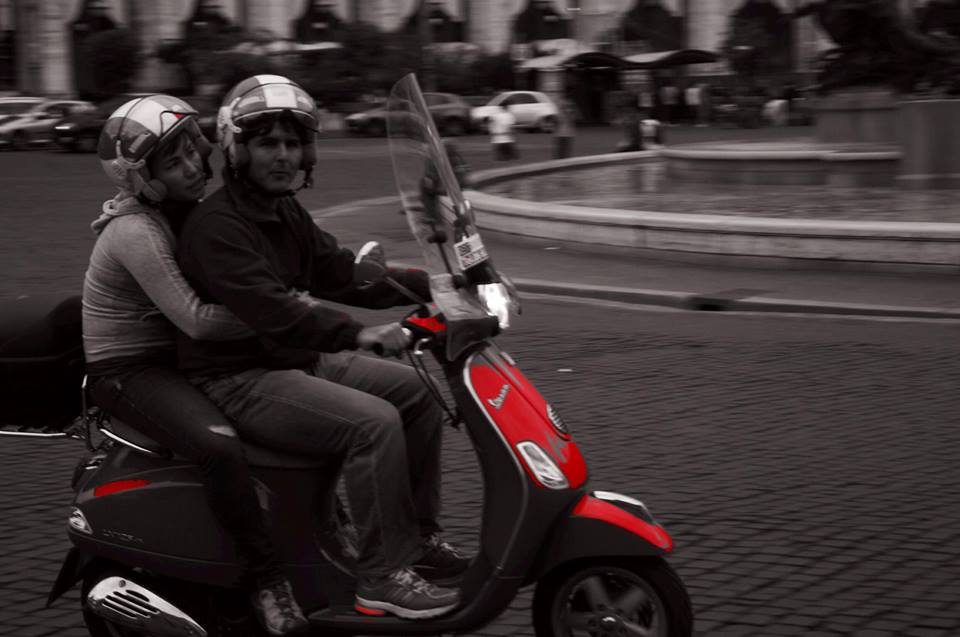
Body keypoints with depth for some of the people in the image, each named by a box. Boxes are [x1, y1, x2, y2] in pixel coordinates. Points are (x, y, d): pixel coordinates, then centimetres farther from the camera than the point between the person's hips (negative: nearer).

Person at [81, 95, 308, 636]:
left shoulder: (191, 208, 5)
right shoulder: (136, 231, -24)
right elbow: (197, 318, -32)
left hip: (176, 357, 10)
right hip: (130, 371, -10)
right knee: (222, 446, -35)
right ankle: (266, 578, -22)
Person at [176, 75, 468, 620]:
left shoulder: (284, 212, 12)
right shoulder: (217, 225, -19)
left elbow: (340, 274, 12)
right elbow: (268, 309, -31)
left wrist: (430, 285, 2)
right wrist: (357, 334, -39)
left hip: (296, 359, 10)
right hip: (239, 380, -10)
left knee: (419, 392, 6)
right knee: (374, 422, -26)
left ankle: (419, 536, 11)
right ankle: (383, 576, -21)